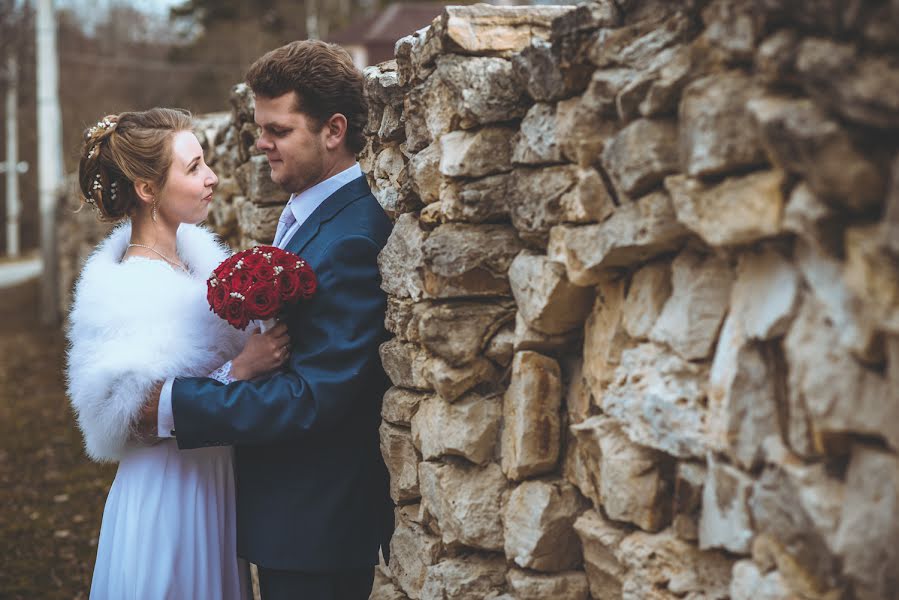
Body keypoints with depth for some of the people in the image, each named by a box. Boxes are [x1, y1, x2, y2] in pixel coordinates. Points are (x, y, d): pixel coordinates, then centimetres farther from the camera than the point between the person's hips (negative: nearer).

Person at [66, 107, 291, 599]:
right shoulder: (126, 291, -21)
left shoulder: (191, 251, 2)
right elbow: (142, 421, -23)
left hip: (214, 484, 8)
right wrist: (240, 369, -27)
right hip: (167, 495, -8)